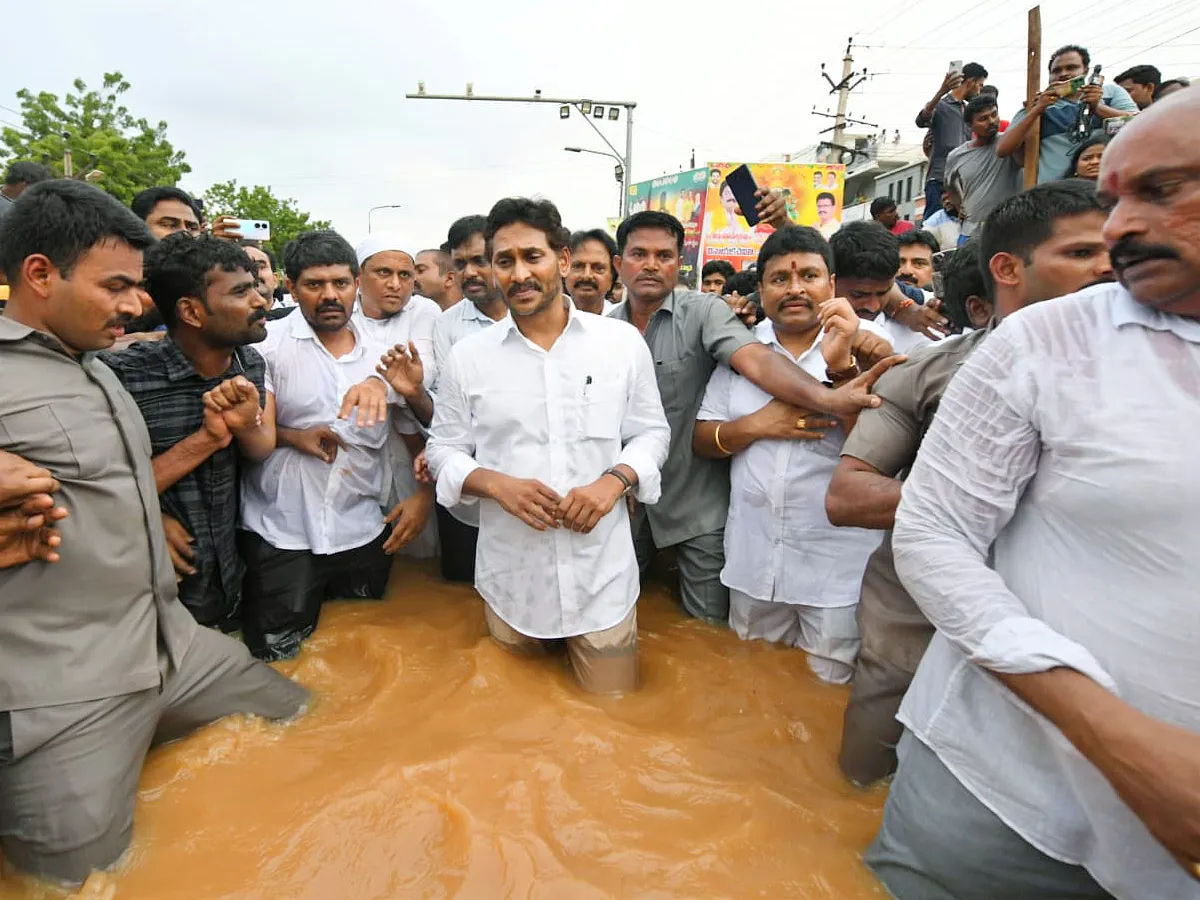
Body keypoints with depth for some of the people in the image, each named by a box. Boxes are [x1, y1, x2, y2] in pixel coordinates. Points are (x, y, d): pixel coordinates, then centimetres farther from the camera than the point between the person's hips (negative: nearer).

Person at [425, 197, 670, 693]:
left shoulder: (623, 341, -2)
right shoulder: (467, 356, -1)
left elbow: (652, 432, 5)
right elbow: (443, 450, 4)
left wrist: (614, 480, -15)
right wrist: (497, 484, -15)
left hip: (601, 572, 0)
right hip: (510, 576, 1)